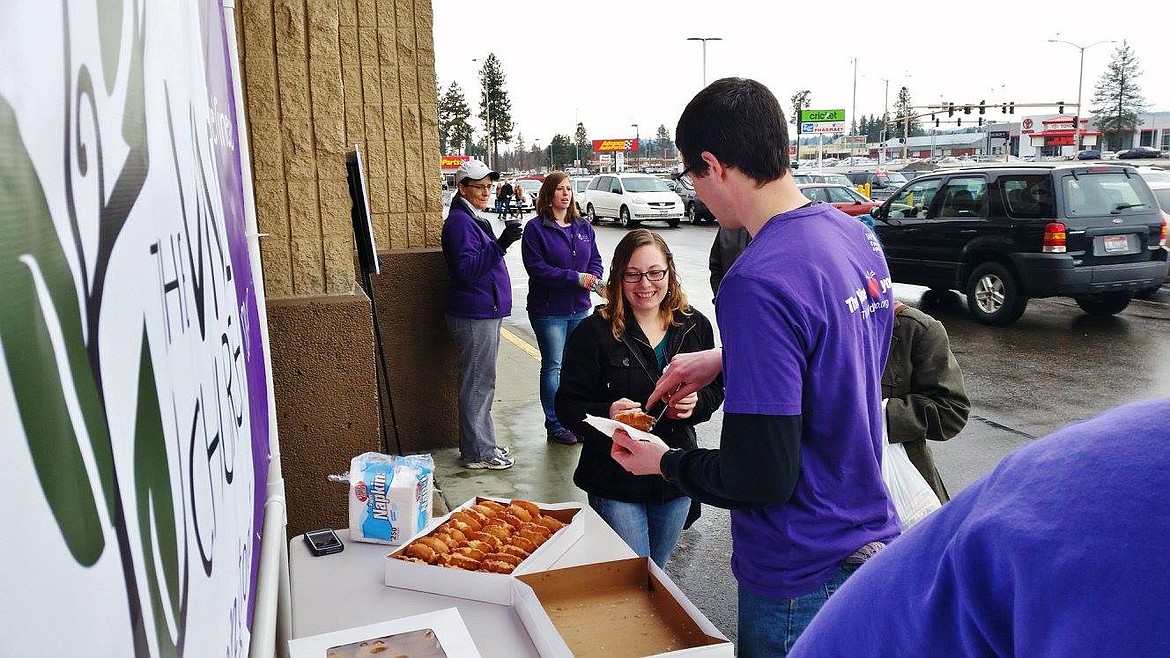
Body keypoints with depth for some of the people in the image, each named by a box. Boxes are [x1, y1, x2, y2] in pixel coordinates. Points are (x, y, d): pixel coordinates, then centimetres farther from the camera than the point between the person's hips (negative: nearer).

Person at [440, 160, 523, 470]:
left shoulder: (475, 220, 17)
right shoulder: (459, 222, -14)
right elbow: (466, 270, -24)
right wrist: (500, 245, -28)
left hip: (486, 313, 10)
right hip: (474, 316, -10)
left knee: (482, 383, 16)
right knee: (478, 384, -4)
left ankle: (482, 444, 25)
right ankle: (478, 452, 5)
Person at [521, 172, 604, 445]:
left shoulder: (583, 227, 10)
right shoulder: (536, 228, -7)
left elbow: (595, 261, 12)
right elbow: (536, 267, -15)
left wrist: (592, 278, -12)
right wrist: (576, 278, -20)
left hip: (579, 308, 5)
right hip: (548, 310, -5)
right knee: (553, 368, 1)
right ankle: (555, 426, 12)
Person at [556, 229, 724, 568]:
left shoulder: (695, 326, 0)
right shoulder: (594, 332, -12)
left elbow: (715, 389, 10)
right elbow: (568, 406, -11)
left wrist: (696, 403, -13)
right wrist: (607, 413, -30)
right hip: (615, 480, -4)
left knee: (658, 574, 22)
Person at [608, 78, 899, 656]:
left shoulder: (758, 282, -29)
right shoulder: (857, 236, -1)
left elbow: (761, 477, -26)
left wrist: (664, 463, -9)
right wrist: (727, 361, 11)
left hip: (803, 579, -8)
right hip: (875, 541, 8)